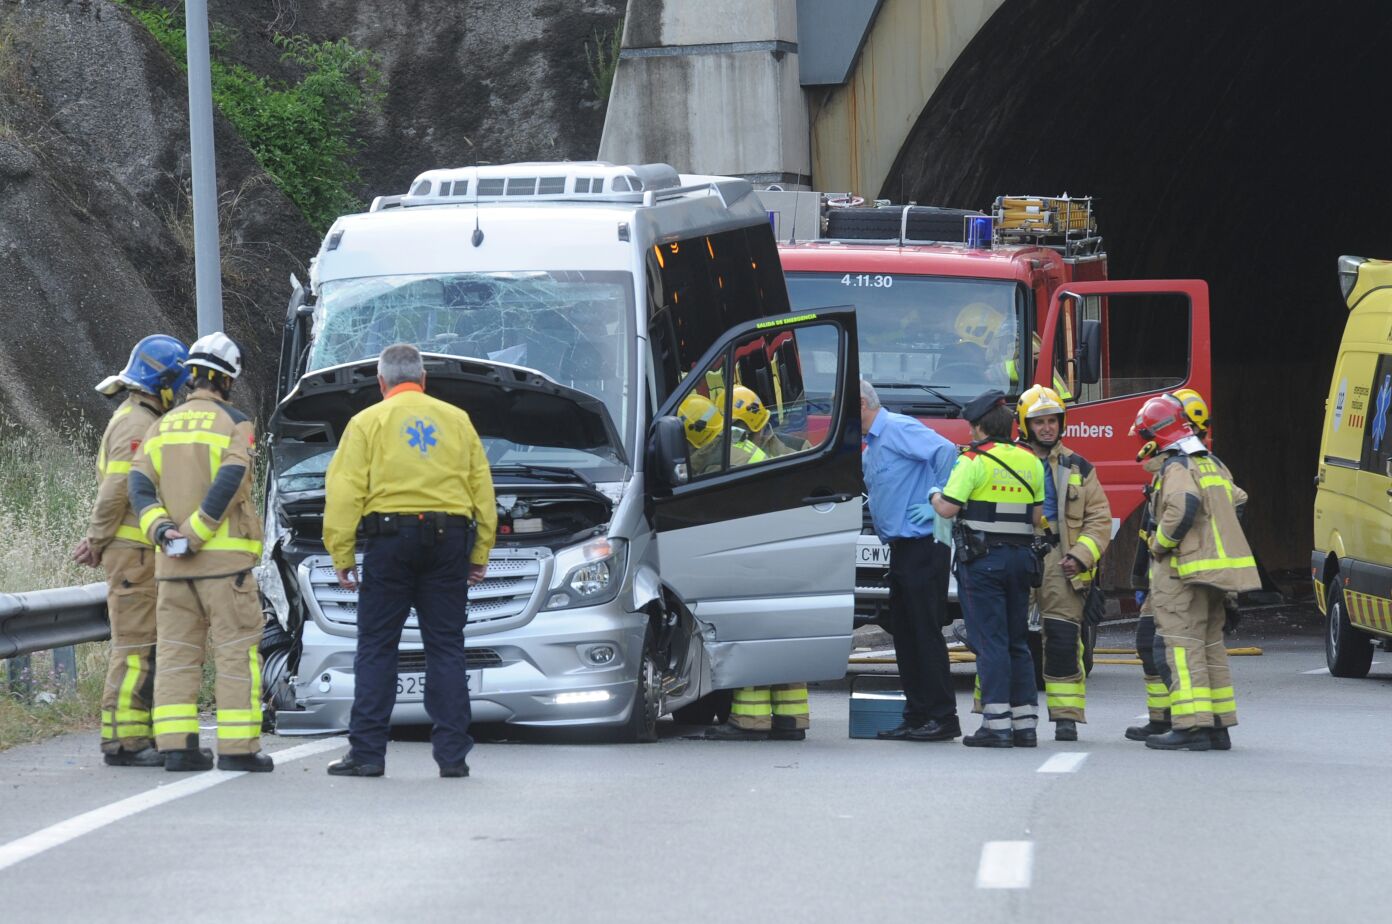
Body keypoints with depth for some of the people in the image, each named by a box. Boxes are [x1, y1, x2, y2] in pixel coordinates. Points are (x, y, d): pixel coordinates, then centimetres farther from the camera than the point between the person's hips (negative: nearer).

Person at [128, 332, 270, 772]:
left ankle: (176, 745, 2)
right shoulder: (235, 424, -3)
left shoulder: (161, 428, 13)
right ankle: (238, 748, -6)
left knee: (176, 651, 8)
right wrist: (196, 533, -15)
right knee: (237, 650, -2)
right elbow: (229, 482, -18)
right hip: (224, 556, -5)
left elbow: (139, 485, 0)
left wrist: (162, 530, -10)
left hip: (172, 564, 5)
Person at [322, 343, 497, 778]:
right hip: (449, 540, 3)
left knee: (376, 648, 2)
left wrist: (342, 554, -2)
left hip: (390, 536, -2)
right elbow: (482, 488, 13)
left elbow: (345, 493, -4)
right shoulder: (457, 420, 13)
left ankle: (367, 752, -2)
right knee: (446, 648, 5)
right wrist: (480, 553, 16)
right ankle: (452, 754, 2)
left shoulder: (368, 422, 4)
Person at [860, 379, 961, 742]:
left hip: (922, 545, -10)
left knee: (926, 630, -9)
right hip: (901, 547, 10)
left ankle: (943, 718, -7)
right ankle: (917, 716, 13)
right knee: (904, 633, 10)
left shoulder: (899, 429, -12)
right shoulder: (871, 447, 20)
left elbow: (946, 452, -23)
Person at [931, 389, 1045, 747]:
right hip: (1021, 557, 6)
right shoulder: (1031, 462, 10)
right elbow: (1036, 515, 9)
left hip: (983, 559, -6)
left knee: (990, 641, -6)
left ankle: (997, 724, -10)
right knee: (1017, 642, 12)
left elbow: (948, 508, -14)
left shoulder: (975, 461, -9)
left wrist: (935, 497, 7)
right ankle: (1025, 723, 11)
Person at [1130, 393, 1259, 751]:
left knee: (1180, 645, -10)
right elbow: (1238, 502, 21)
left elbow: (1183, 507, -26)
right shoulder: (1212, 465, 18)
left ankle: (1192, 727, -17)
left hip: (1183, 573, -9)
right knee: (1210, 644, 14)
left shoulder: (1176, 468, -10)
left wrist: (1159, 544, -14)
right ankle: (1218, 725, 15)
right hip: (1215, 571, 9)